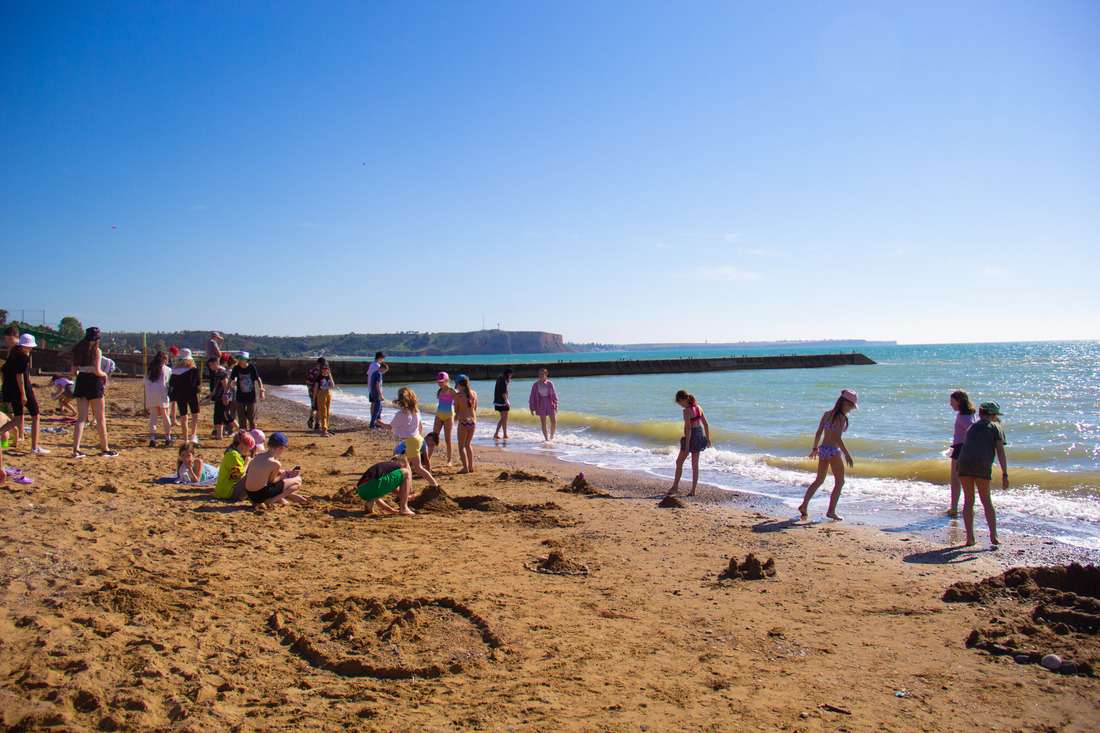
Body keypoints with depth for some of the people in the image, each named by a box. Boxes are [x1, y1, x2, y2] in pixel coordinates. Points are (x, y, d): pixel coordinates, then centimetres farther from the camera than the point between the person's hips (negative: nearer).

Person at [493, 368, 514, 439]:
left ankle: (496, 434, 12)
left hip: (498, 401, 10)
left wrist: (508, 381, 11)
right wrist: (506, 402, -17)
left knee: (503, 419, 15)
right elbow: (503, 392, -20)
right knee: (505, 419, -1)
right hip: (502, 401, -10)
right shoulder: (503, 380, -16)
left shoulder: (500, 378, 13)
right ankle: (505, 435, 5)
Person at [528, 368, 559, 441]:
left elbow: (554, 394, 2)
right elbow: (532, 396, 3)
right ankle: (546, 438, 4)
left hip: (550, 403, 0)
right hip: (541, 404, 0)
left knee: (554, 421, -3)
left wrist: (556, 405, -5)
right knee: (543, 422, -1)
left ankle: (551, 436, 17)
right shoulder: (535, 385, 1)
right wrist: (531, 408, -1)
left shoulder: (550, 383, 0)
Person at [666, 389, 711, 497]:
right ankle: (693, 490, 9)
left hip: (691, 436, -7)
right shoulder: (698, 407, 6)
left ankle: (675, 487, 19)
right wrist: (708, 439, 17)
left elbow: (688, 428, -21)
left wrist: (687, 445, -20)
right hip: (700, 435, 7)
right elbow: (706, 424, 11)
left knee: (679, 462, 10)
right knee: (695, 464, 10)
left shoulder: (687, 411, -17)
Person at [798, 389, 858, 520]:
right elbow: (838, 438, -21)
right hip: (833, 451, -7)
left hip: (822, 449, 7)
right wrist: (847, 454, -20)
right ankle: (831, 511, 5)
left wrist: (815, 448, 21)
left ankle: (804, 505, 8)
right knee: (839, 482, 7)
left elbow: (818, 433, 11)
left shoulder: (827, 414, 8)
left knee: (819, 480, 17)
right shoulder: (841, 417, -13)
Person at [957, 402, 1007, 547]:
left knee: (968, 500, 11)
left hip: (964, 462, 3)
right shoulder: (995, 427, 13)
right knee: (986, 500, 13)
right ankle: (993, 535, 6)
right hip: (983, 465, -3)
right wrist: (1005, 474, -1)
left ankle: (970, 538, 7)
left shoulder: (972, 427, 27)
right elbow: (1000, 450, 1)